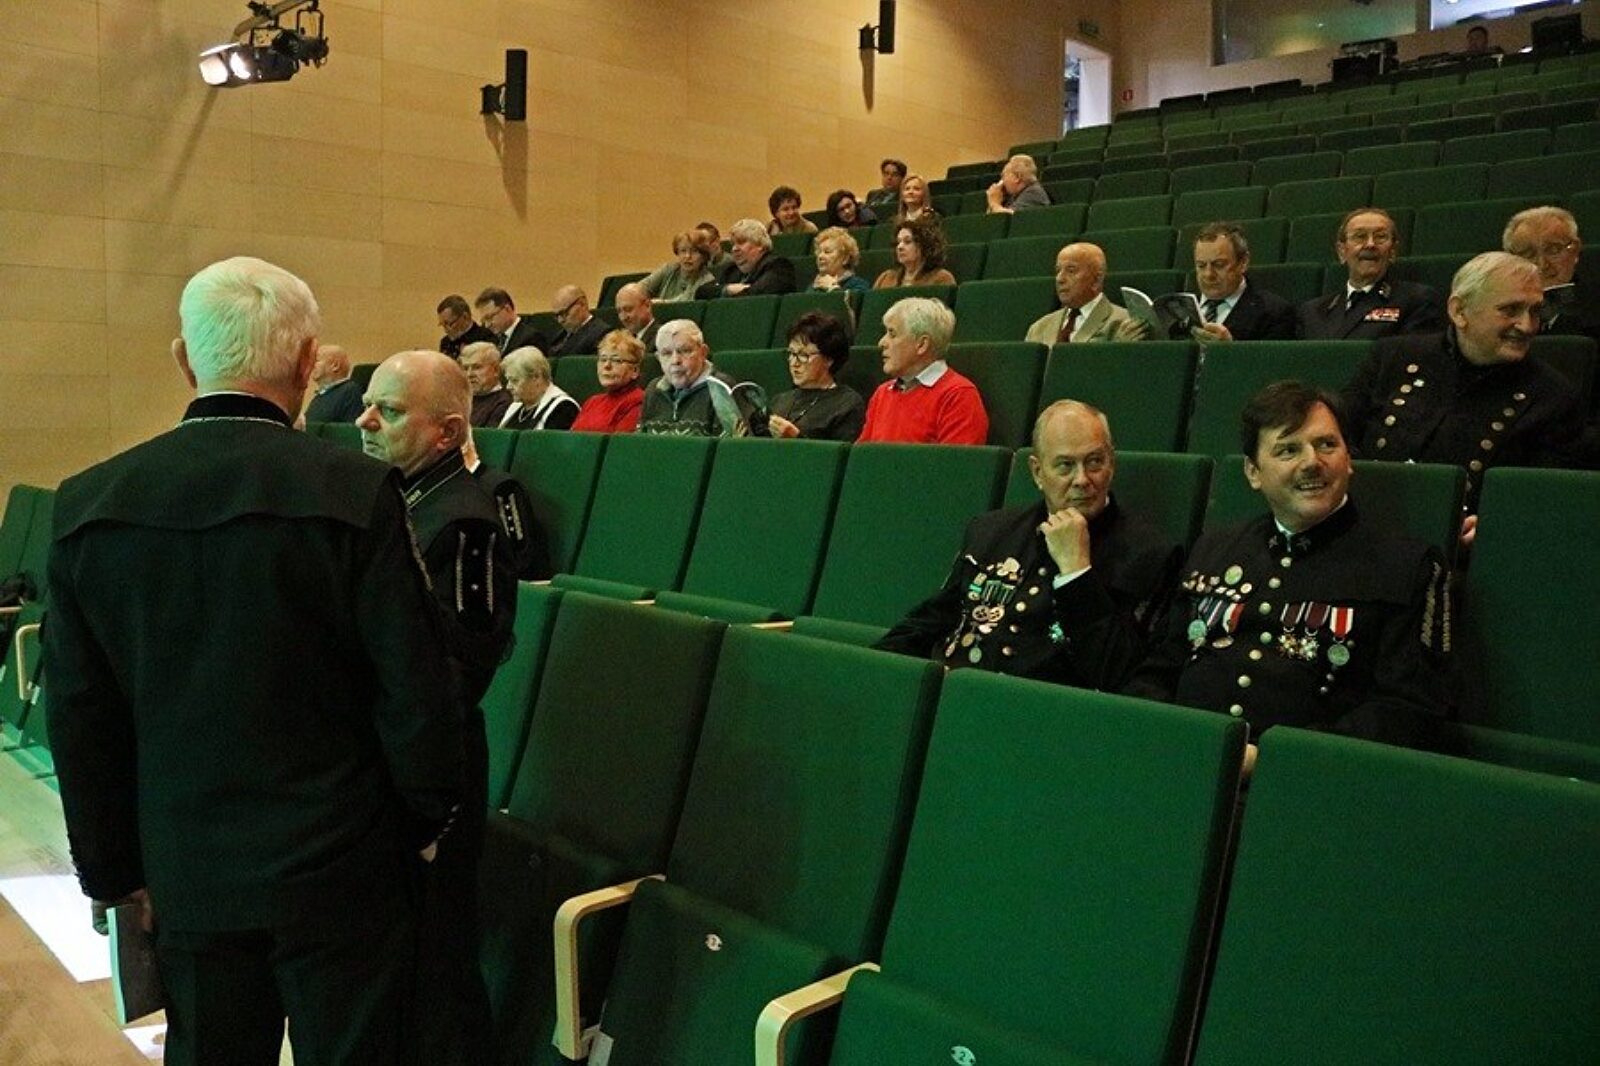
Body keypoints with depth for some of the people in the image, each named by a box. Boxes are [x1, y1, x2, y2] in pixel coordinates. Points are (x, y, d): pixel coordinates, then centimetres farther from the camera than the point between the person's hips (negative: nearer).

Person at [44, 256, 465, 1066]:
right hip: (339, 866, -4)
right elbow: (415, 687, -14)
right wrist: (430, 818, 3)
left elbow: (78, 715, 2)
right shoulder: (355, 493, -18)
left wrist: (114, 866, 13)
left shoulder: (87, 504, -4)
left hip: (186, 872, 4)